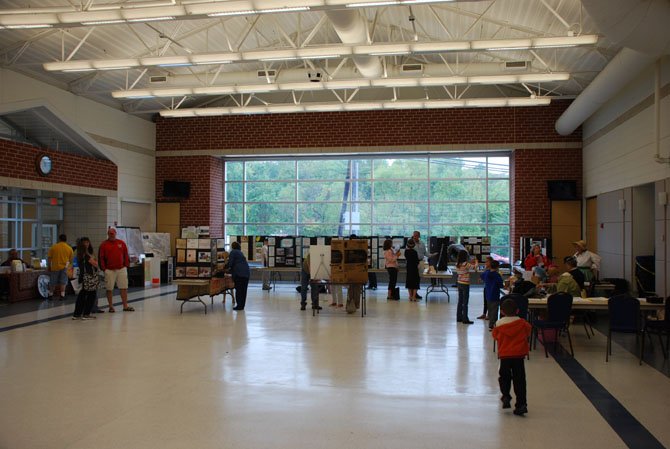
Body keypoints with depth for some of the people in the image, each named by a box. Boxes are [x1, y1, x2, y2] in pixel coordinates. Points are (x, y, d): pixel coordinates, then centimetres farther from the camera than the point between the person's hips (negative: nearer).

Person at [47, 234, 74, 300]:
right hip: (64, 267, 0)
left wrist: (49, 266, 9)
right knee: (63, 282, 5)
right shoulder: (69, 248, 0)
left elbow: (49, 257, 0)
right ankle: (62, 295, 1)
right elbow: (71, 260, 6)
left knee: (53, 282, 12)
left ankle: (51, 295, 20)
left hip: (55, 267, 0)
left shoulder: (53, 247, -2)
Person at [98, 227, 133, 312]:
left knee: (124, 288, 3)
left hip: (121, 269, 2)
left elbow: (126, 255, 11)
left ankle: (125, 306, 10)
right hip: (109, 270, -2)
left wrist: (126, 265, 4)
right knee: (109, 289, 3)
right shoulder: (104, 245, 1)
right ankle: (111, 307, 13)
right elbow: (101, 258, 0)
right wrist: (103, 268, -6)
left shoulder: (121, 243, 8)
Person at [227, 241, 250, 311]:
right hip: (246, 272, 7)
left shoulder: (233, 252, 1)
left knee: (239, 289, -3)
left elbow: (230, 263, -6)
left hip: (239, 273, -7)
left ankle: (239, 305, -2)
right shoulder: (240, 252, 24)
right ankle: (242, 305, 11)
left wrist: (225, 266, 15)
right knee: (243, 290, 7)